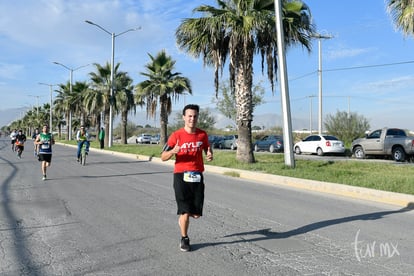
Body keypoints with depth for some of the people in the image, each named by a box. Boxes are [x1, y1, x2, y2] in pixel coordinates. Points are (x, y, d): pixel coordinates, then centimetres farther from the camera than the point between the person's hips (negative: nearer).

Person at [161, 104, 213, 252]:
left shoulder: (202, 134, 4)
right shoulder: (176, 135, -6)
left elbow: (207, 149, 19)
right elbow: (163, 157, -4)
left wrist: (210, 155, -6)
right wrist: (173, 151, -26)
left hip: (197, 176, 3)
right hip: (181, 176, -3)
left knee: (196, 214, 4)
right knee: (185, 212, -4)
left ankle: (182, 217, 39)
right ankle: (184, 239, 20)